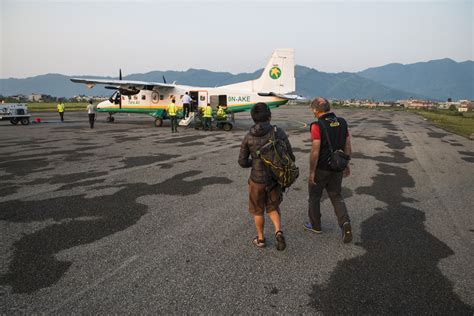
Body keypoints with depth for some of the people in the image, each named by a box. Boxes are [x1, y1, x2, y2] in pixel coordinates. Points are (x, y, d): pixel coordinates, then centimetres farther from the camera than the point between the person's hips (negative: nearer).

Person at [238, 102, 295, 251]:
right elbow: (290, 157, -9)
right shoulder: (279, 133, -11)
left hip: (257, 180, -1)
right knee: (273, 208, 22)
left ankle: (261, 239, 34)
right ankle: (279, 233, 0)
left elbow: (242, 162, -4)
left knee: (257, 210, 21)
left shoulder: (248, 137, -9)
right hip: (275, 179, 1)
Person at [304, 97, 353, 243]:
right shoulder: (342, 122, -1)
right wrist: (346, 165, 15)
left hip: (321, 169, -5)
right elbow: (348, 147, 4)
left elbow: (315, 152, -21)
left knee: (314, 196, 16)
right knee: (336, 197, 18)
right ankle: (345, 223, -2)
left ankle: (315, 225, 30)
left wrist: (311, 172, -12)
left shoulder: (317, 126, -19)